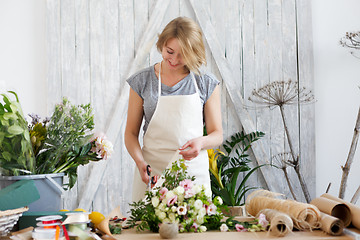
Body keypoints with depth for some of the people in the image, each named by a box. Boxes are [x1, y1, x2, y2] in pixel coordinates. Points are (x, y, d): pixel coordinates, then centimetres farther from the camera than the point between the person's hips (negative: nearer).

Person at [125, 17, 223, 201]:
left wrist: (202, 141, -16)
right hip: (151, 173, 0)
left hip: (194, 171, 0)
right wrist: (140, 162, -13)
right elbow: (131, 132, 5)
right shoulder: (142, 81, 3)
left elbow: (217, 134, 7)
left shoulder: (207, 84, 3)